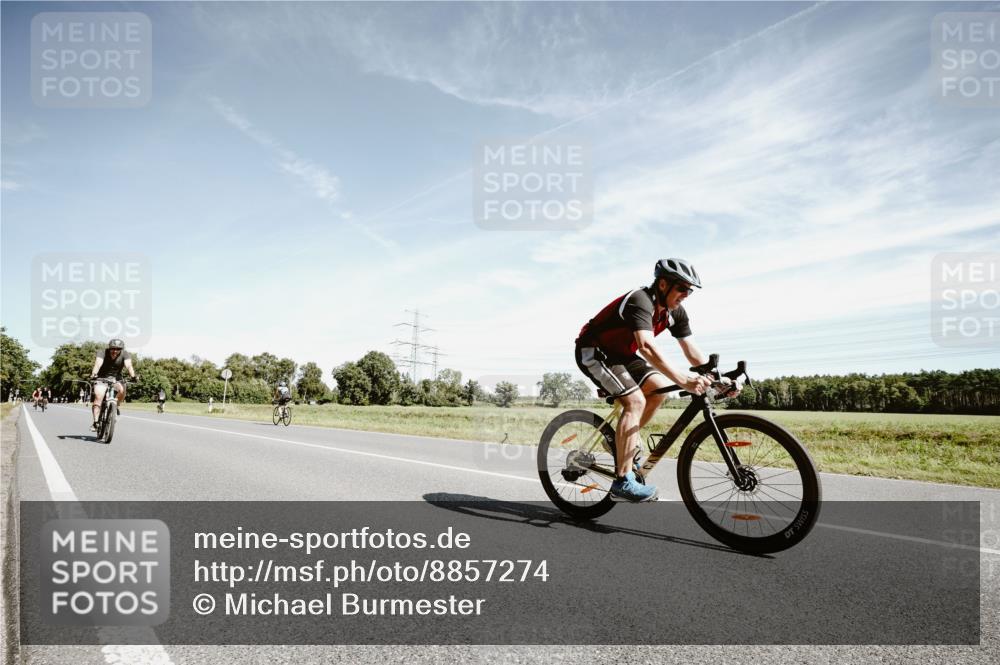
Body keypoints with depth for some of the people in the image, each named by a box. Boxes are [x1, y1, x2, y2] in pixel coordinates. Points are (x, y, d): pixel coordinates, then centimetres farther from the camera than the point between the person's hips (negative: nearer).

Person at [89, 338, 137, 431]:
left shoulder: (125, 354, -12)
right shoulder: (103, 353, -15)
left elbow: (128, 365, -28)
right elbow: (98, 364, -31)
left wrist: (133, 376, -47)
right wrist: (93, 374, -51)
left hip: (116, 379, 1)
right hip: (102, 378, -1)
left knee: (122, 389, -30)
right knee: (98, 396, -21)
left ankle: (118, 406, -1)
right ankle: (95, 422, -16)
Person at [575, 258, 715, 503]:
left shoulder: (676, 312, -4)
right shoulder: (640, 301, -30)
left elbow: (693, 352, -4)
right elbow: (647, 347, -45)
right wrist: (683, 379, -53)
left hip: (621, 354, 8)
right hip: (593, 351, -8)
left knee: (659, 387, -10)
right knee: (635, 400, -22)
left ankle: (626, 442, 9)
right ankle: (623, 482, -20)